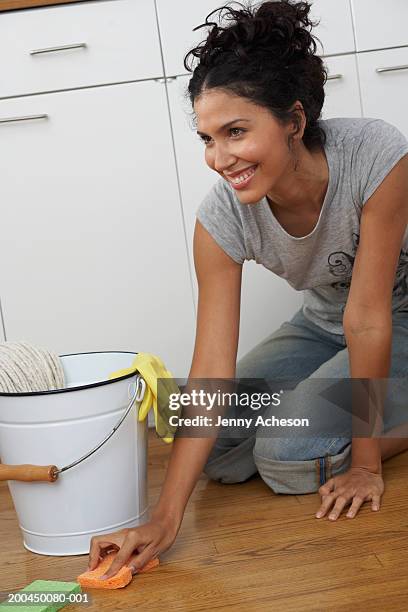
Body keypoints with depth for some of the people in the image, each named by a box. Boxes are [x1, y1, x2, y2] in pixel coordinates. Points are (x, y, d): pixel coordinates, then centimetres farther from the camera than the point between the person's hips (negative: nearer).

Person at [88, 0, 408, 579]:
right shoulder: (223, 215, -23)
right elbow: (212, 369, -25)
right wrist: (164, 519, -28)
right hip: (323, 325, 5)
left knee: (287, 455, -21)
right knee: (220, 453, -6)